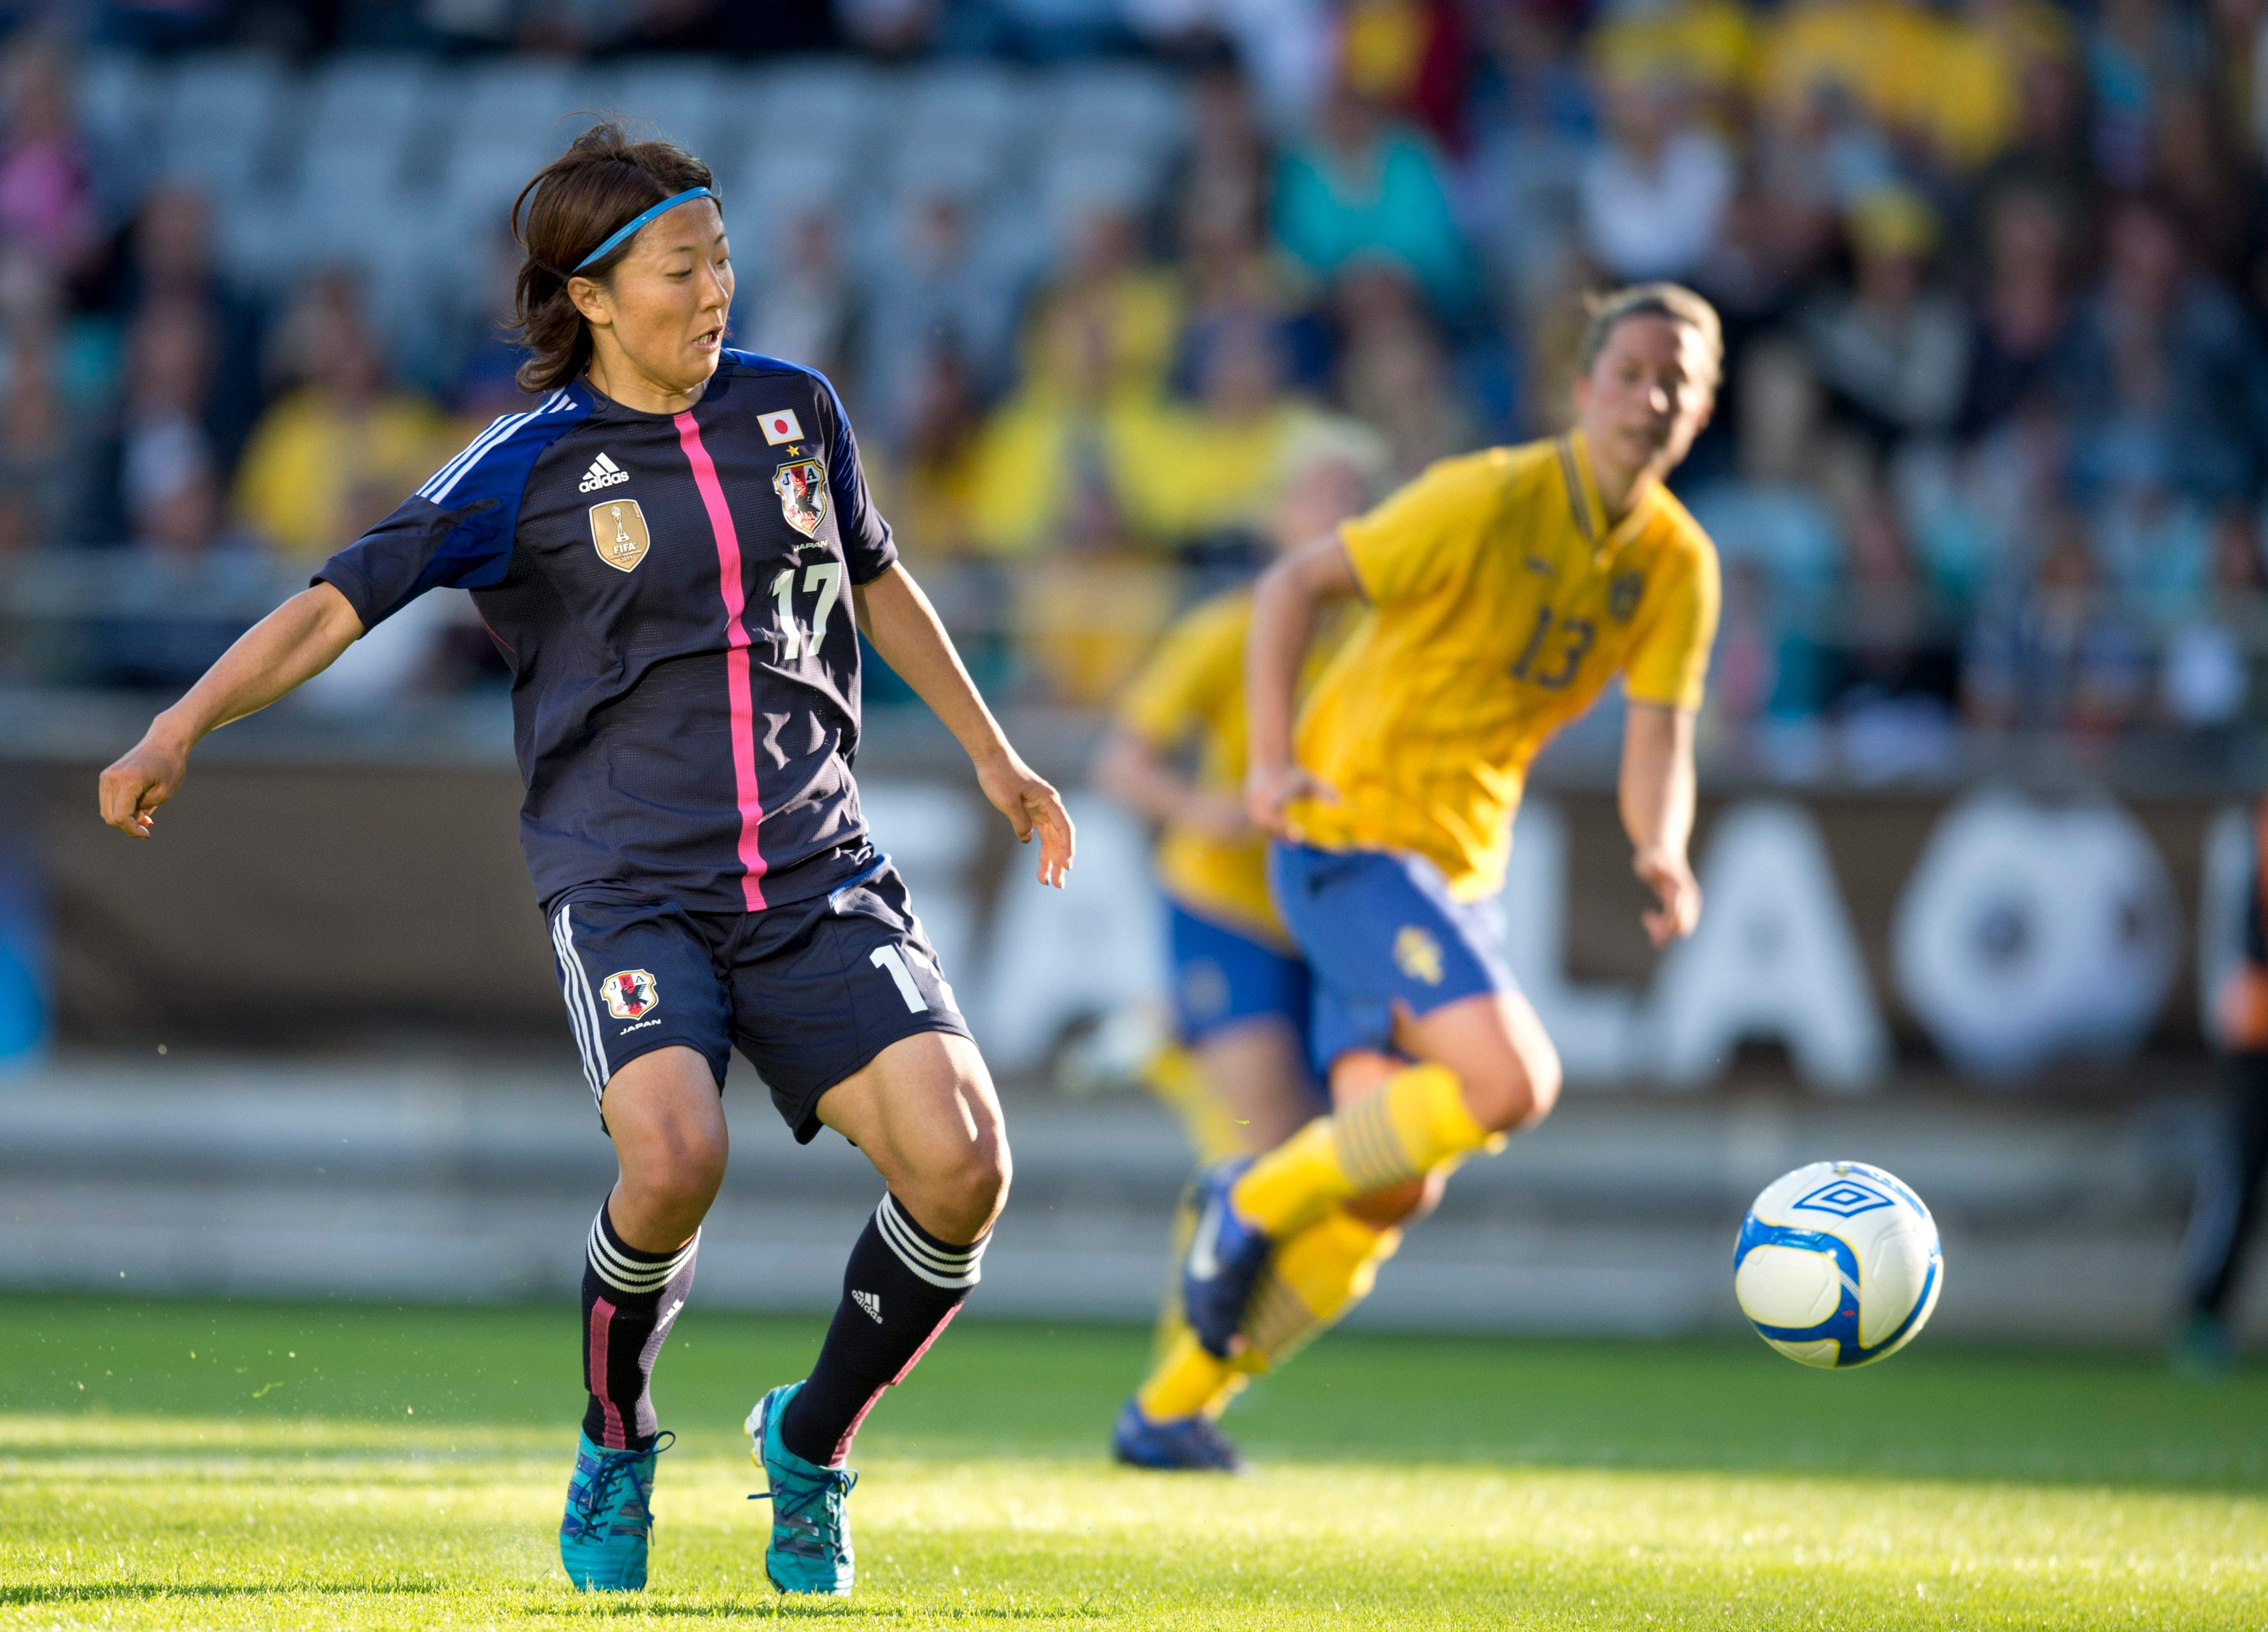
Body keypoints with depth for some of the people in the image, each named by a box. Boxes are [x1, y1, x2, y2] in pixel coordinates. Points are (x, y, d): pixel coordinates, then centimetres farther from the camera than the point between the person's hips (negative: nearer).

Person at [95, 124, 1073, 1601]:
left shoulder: (796, 411, 11)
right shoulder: (530, 470, -1)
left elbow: (877, 582, 28)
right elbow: (338, 604, -6)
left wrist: (998, 761, 36)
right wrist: (184, 726, -20)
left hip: (817, 877, 4)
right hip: (629, 884, -4)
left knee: (961, 1163, -18)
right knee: (674, 1158, -31)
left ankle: (811, 1449, 9)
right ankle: (617, 1447, 1)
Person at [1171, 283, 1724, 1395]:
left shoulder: (1679, 565, 3)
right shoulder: (1491, 500, -15)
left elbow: (1657, 745, 0)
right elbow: (1294, 584, -11)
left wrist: (1661, 853, -22)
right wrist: (1271, 758, -23)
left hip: (1461, 874, 7)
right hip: (1351, 836, -7)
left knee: (1391, 1191, 3)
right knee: (1513, 1082, -24)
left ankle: (1173, 1408, 19)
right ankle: (1256, 1202, -4)